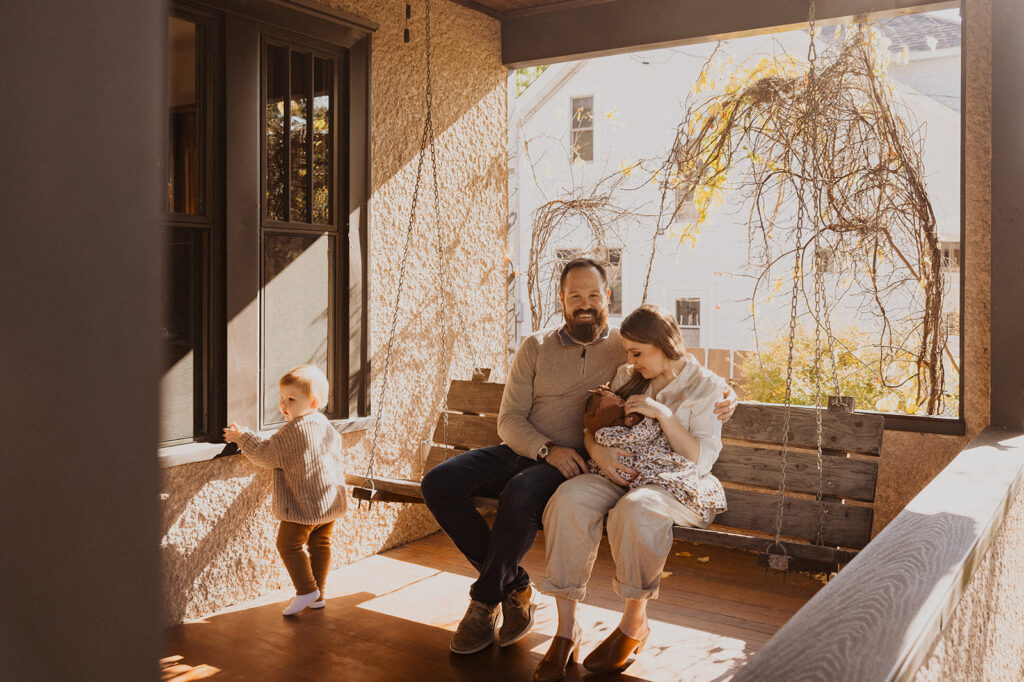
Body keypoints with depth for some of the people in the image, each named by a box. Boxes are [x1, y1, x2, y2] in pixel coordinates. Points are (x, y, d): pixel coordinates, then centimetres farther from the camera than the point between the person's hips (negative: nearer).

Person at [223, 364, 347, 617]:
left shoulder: (291, 431, -18)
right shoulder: (326, 426, 7)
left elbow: (266, 456, -14)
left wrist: (242, 437, -2)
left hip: (303, 505, -8)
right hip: (331, 501, 8)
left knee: (289, 544, 5)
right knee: (320, 545, 15)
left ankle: (307, 589, 5)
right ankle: (319, 594, 22)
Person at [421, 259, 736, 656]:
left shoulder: (625, 347, 6)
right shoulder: (536, 348, 10)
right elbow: (509, 419, 4)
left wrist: (724, 393, -13)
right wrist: (547, 449, -14)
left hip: (578, 462, -4)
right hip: (523, 452, 4)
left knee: (520, 494, -36)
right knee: (438, 484, -17)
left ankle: (486, 600, -13)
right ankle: (514, 586, -5)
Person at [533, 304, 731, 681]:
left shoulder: (706, 387, 1)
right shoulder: (627, 377, 15)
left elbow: (702, 459, -7)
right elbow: (591, 427, 17)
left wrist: (662, 414, -16)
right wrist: (598, 451, -6)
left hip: (673, 482, -4)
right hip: (618, 475, 4)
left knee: (634, 509, -39)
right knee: (568, 500, -29)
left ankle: (635, 622, -16)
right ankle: (566, 628, -24)